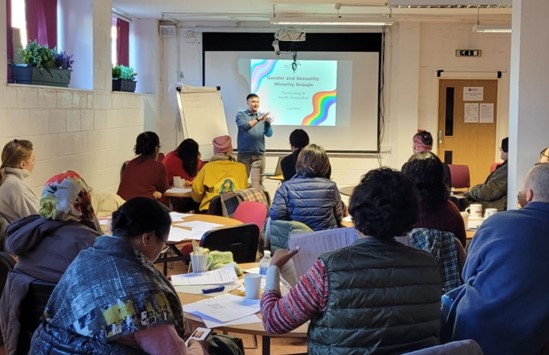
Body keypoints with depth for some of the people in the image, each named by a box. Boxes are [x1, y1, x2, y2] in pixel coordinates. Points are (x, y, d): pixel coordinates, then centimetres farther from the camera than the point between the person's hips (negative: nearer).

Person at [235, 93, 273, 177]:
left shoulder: (263, 116, 10)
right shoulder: (241, 115, 1)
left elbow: (269, 134, 3)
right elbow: (244, 126, -18)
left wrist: (268, 123, -17)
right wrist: (258, 119, -29)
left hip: (260, 153, 3)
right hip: (245, 153, -3)